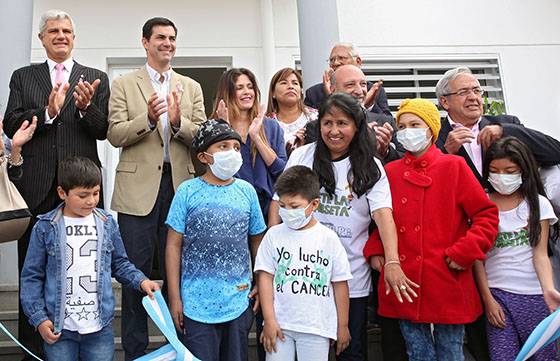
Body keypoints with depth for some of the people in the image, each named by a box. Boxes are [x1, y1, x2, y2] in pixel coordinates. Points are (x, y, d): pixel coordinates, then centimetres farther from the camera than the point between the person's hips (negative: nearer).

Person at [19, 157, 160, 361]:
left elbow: (119, 263, 11)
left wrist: (140, 281, -6)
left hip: (100, 327, 2)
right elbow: (32, 276, 0)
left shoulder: (107, 224, 2)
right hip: (59, 328, -1)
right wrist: (39, 319, -5)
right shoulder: (45, 227, -5)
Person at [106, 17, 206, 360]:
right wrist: (148, 118, -19)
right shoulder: (124, 85, 7)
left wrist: (178, 122, -15)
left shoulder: (192, 87, 13)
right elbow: (115, 135, -3)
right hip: (139, 187, -2)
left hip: (180, 185, 2)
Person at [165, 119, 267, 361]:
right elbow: (174, 246, -3)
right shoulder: (188, 191, -5)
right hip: (197, 304, -2)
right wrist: (174, 298, -4)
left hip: (240, 302, 3)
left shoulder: (246, 192, 2)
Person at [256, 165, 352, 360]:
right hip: (280, 324, 1)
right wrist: (269, 321, -4)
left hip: (317, 328, -1)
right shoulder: (274, 235, 1)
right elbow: (265, 278, 1)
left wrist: (342, 326, 6)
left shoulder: (328, 238, -2)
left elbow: (340, 284, 3)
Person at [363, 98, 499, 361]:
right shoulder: (390, 171, 8)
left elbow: (487, 215, -3)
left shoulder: (454, 166, -1)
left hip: (447, 282, -2)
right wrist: (375, 251, 3)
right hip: (404, 283, 3)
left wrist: (464, 254, -11)